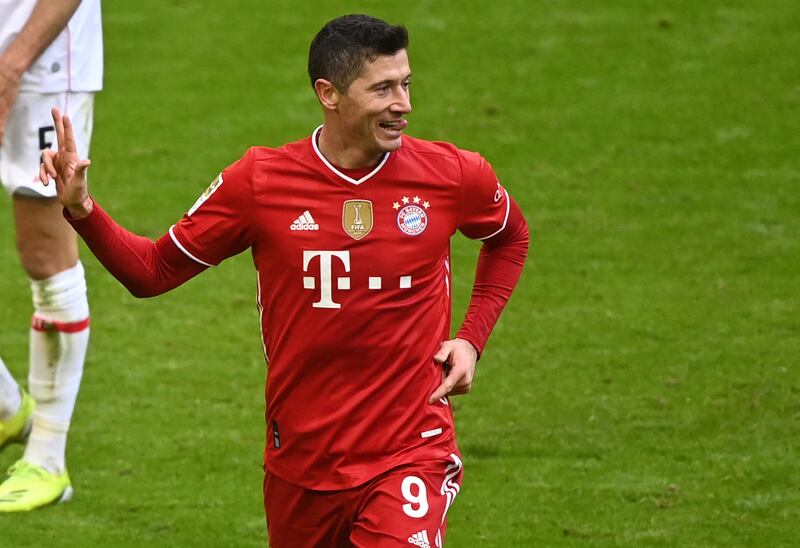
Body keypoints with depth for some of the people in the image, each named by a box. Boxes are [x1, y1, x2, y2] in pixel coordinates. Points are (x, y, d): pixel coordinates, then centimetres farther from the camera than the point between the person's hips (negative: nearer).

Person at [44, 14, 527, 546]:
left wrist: (472, 339, 5)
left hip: (412, 456, -2)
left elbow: (510, 238, 17)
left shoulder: (452, 175, -6)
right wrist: (81, 208, -13)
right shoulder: (261, 182, -7)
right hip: (301, 458, 2)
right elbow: (153, 270, 2)